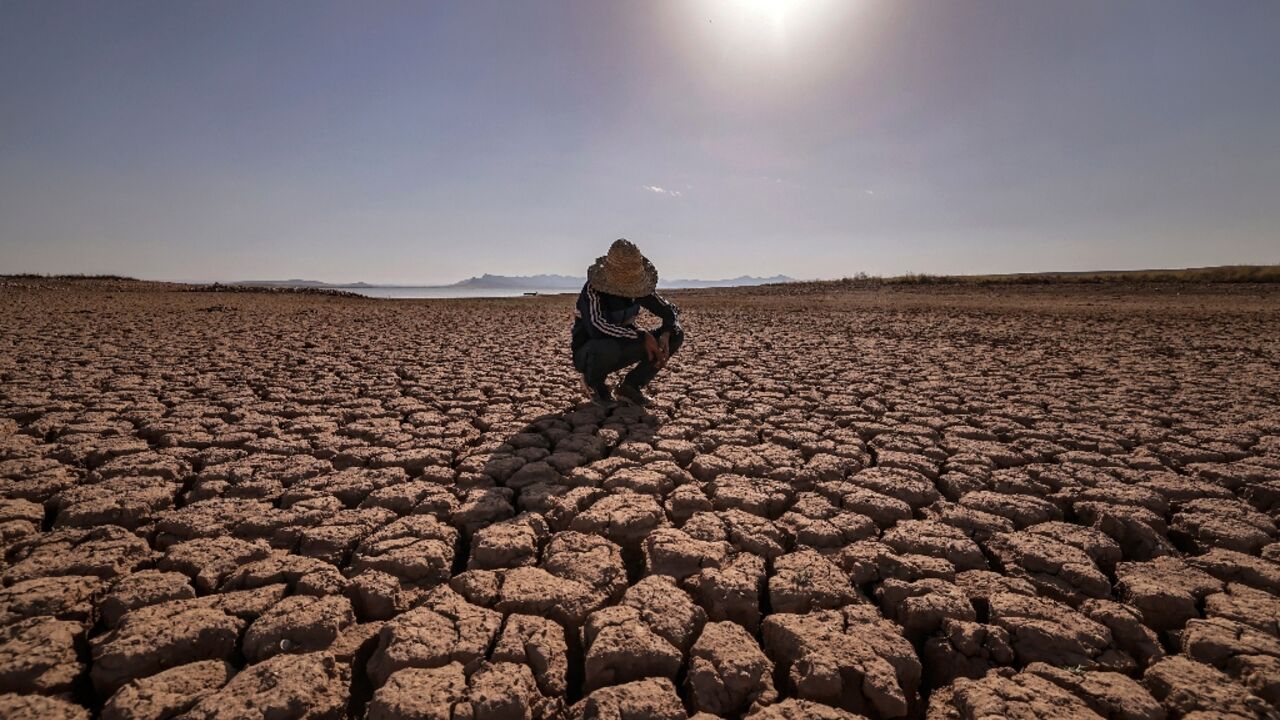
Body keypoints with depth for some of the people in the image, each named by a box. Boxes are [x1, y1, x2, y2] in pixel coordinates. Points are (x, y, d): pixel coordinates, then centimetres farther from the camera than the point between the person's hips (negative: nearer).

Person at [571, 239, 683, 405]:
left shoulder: (637, 285, -7)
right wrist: (642, 335, -38)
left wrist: (665, 335, -23)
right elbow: (597, 328, -41)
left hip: (622, 350, 6)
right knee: (607, 348, -43)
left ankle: (632, 386, 0)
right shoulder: (593, 289, -25)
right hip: (588, 354, -5)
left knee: (676, 335, -9)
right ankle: (593, 382, -6)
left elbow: (670, 311, -1)